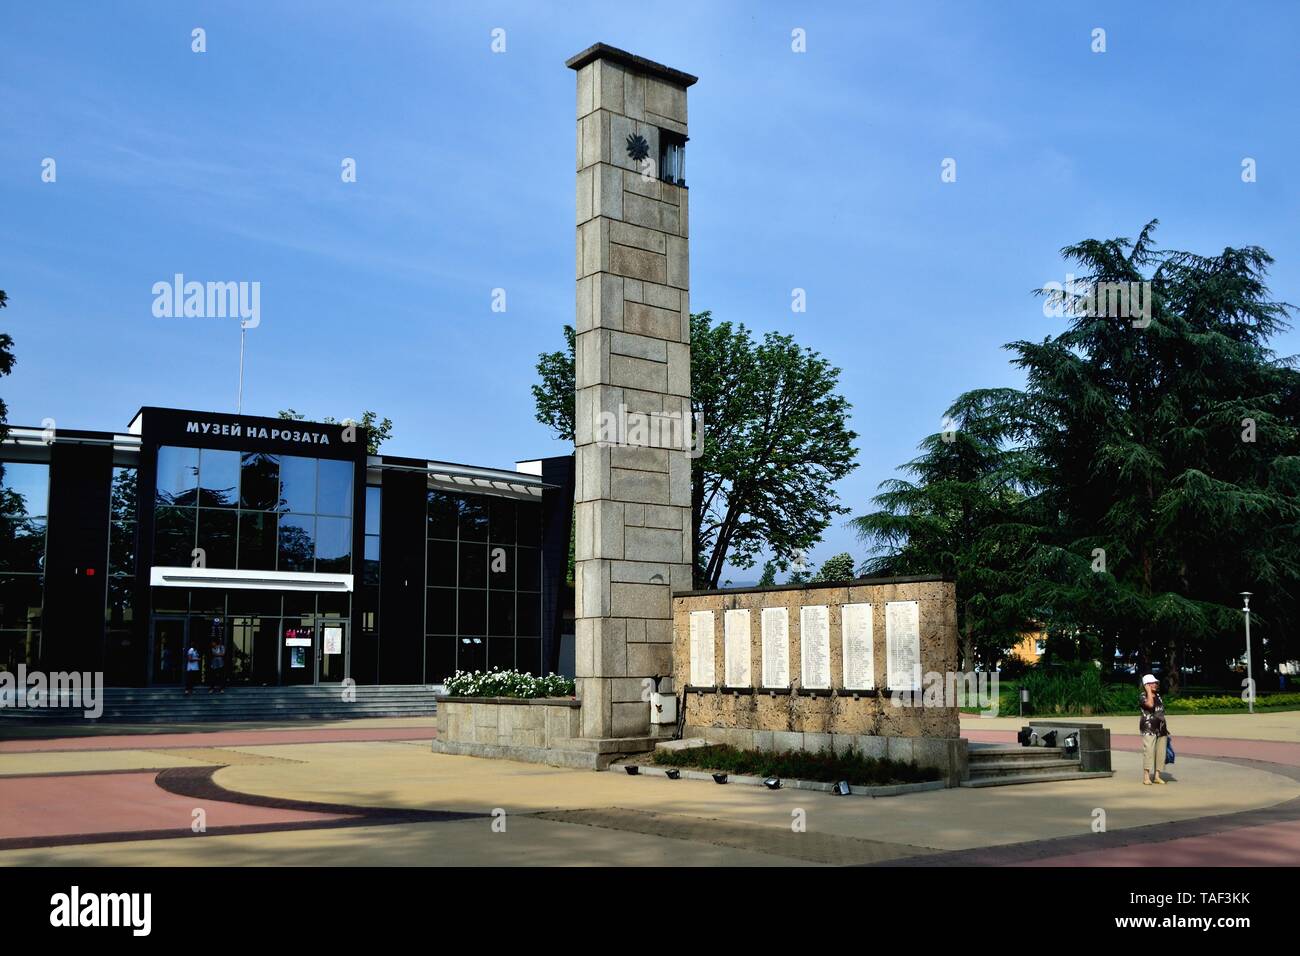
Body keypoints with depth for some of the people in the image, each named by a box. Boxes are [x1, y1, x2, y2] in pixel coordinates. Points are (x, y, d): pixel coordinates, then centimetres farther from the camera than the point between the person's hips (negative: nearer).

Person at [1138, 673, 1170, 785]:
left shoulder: (1157, 695, 17)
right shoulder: (1143, 697, -6)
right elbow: (1150, 704, -27)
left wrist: (1165, 727, 21)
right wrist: (1148, 691, -17)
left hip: (1161, 729, 7)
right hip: (1149, 728, -7)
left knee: (1160, 752, 5)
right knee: (1148, 751, -13)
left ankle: (1157, 776, 12)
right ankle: (1146, 777, -13)